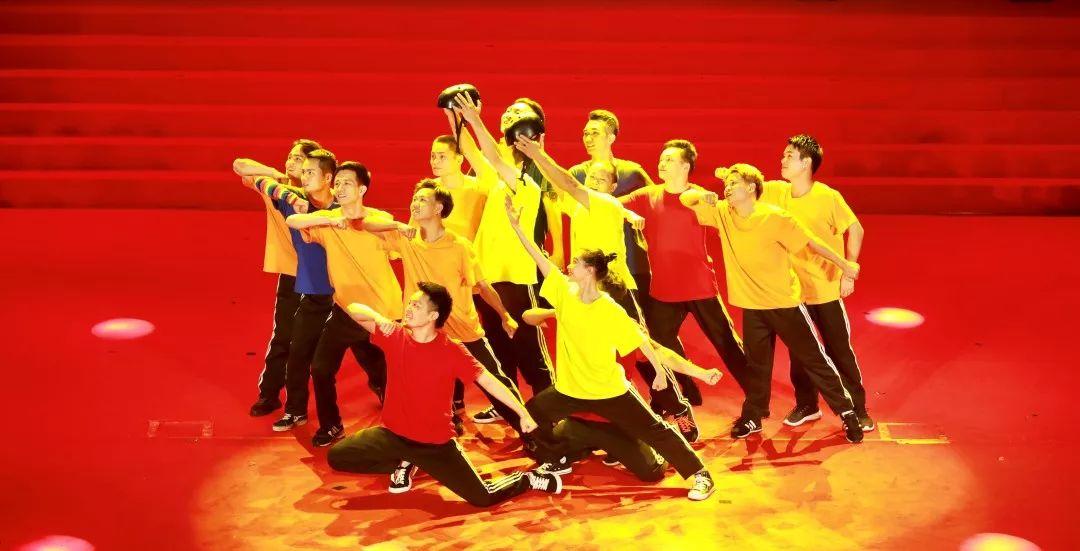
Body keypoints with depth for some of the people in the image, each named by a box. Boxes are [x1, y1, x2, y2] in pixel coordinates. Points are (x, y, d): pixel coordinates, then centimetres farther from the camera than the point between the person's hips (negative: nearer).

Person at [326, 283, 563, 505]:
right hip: (394, 434, 4)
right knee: (336, 457, -8)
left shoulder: (452, 351, -15)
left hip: (436, 444, -3)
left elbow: (487, 380, -13)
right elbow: (354, 309, -6)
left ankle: (527, 480, 22)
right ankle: (404, 463, 13)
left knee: (483, 498, -11)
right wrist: (378, 317, -28)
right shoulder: (394, 335, -8)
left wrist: (523, 413, -18)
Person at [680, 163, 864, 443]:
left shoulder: (775, 217, -18)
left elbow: (811, 242, -12)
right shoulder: (722, 213, -4)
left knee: (813, 358, 3)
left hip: (784, 302, -4)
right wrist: (701, 194, -22)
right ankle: (752, 417, 30)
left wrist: (844, 264, -12)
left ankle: (846, 410, 14)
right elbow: (686, 199, 1)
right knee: (756, 364, 16)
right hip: (751, 305, 4)